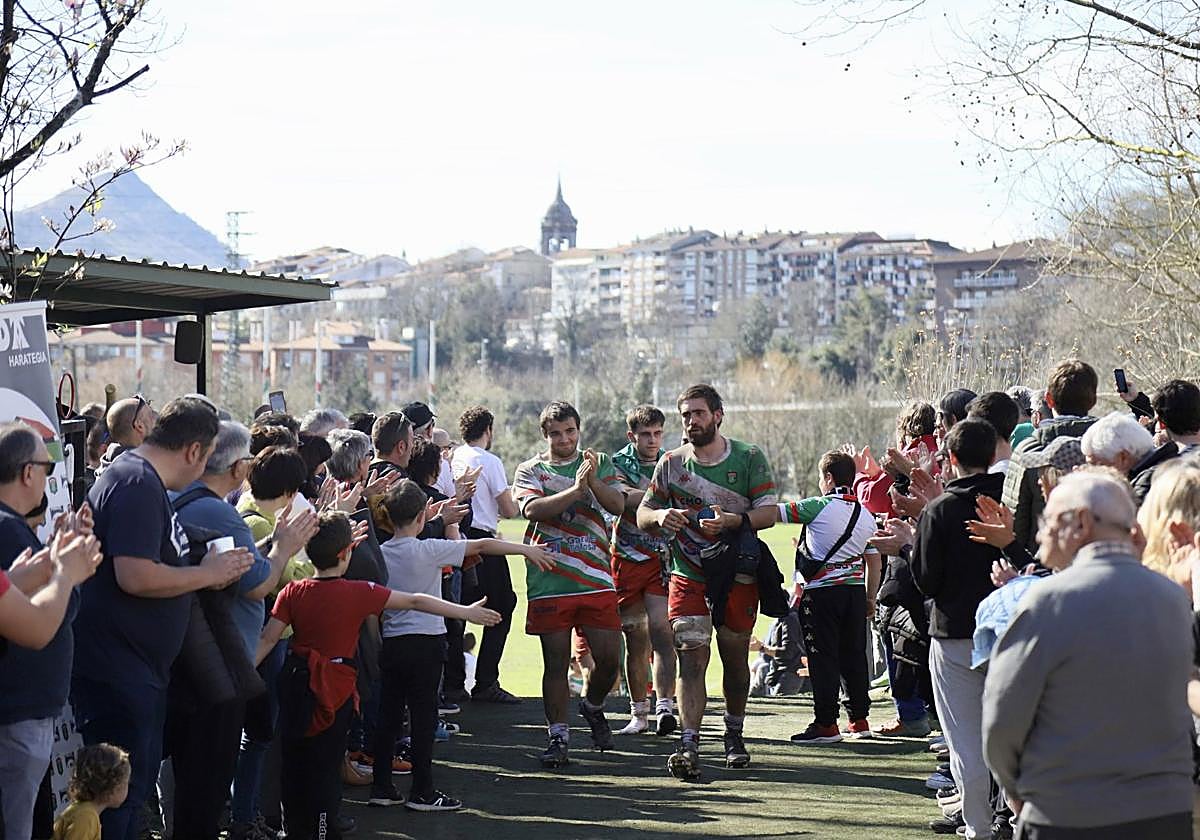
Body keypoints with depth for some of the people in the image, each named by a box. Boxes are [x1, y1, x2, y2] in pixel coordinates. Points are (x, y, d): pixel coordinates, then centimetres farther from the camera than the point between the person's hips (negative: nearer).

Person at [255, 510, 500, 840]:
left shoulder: (293, 592, -5)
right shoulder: (359, 593, -11)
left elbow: (267, 639, -6)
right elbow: (415, 602, -4)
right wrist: (466, 612, 3)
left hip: (297, 682, 3)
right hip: (335, 689, -3)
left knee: (295, 760, 14)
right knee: (327, 764, 4)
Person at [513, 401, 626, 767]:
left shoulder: (599, 463, 12)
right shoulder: (530, 470, 6)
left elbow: (618, 504, -2)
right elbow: (532, 510, -13)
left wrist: (594, 482, -19)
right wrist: (576, 489, -19)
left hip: (596, 582, 2)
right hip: (548, 583, -2)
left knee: (609, 658, 0)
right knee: (556, 663, 1)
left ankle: (592, 707, 29)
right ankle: (558, 736, 10)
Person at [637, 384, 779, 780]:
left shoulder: (749, 458, 1)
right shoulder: (672, 462, 8)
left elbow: (769, 513, -5)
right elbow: (642, 514, 10)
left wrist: (732, 520, -23)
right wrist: (661, 516, -14)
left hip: (738, 575, 0)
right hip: (688, 576, 0)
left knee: (735, 658, 11)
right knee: (691, 658, -12)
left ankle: (734, 733, 31)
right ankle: (689, 745, -19)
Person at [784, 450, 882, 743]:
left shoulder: (818, 507, -10)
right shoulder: (867, 515, 9)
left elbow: (775, 512, -10)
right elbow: (874, 562, 13)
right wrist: (870, 599, 21)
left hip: (821, 591, -6)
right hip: (856, 592, 6)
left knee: (823, 657, -3)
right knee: (854, 655, 13)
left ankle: (826, 724, -3)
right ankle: (859, 720, 17)